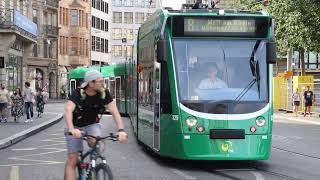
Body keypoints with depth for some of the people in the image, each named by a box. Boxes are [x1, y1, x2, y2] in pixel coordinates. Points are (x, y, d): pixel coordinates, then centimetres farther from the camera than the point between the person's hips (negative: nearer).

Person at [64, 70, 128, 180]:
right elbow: (68, 110, -37)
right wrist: (71, 129, -54)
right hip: (76, 127, -2)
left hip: (92, 125, 2)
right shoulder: (78, 93, -24)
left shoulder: (104, 93, -16)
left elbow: (114, 112, -22)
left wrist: (121, 130, -38)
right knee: (72, 159, -7)